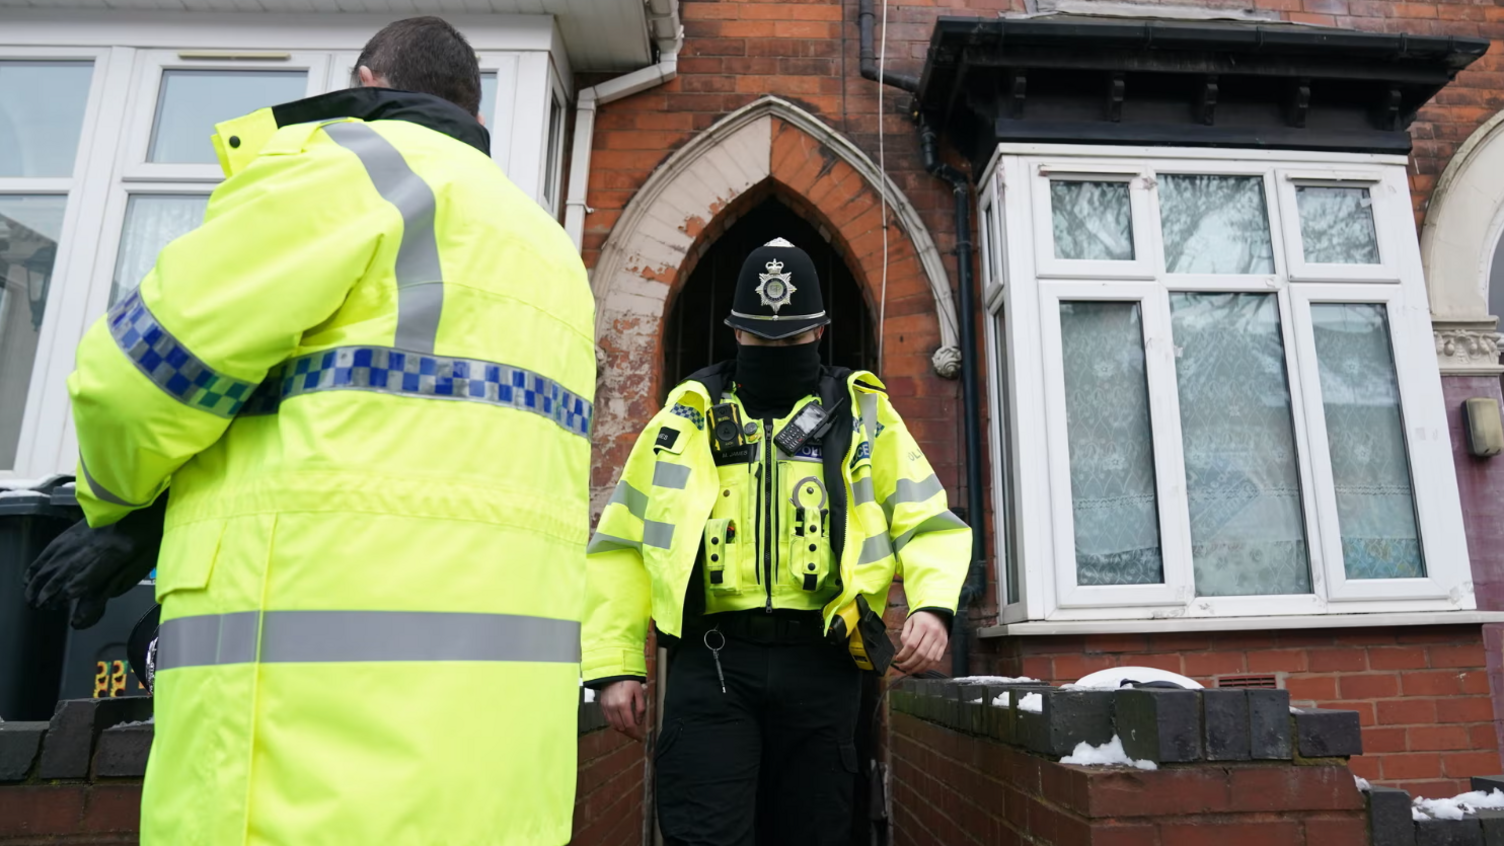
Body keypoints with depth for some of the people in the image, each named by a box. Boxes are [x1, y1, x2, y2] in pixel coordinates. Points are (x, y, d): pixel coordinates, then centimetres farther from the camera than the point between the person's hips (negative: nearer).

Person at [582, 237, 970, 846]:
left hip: (820, 661, 1)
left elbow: (928, 523, 8)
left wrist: (932, 603, -12)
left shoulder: (864, 414, 11)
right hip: (711, 659, 0)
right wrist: (615, 663, 2)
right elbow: (623, 544, 9)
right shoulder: (686, 418, 11)